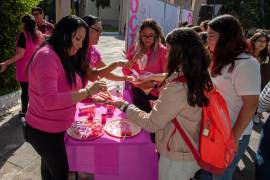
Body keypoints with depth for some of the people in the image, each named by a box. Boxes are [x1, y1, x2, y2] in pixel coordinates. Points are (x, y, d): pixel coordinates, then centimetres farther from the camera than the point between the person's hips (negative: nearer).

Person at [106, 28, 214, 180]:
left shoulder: (176, 88, -30)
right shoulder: (202, 79, -6)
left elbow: (151, 124, -20)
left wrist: (125, 106, -11)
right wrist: (160, 105, 6)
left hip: (177, 159, -6)